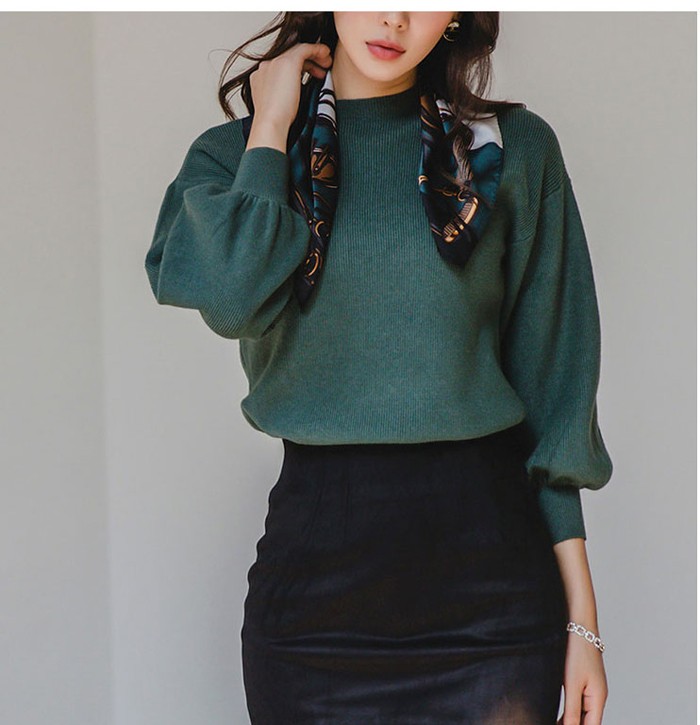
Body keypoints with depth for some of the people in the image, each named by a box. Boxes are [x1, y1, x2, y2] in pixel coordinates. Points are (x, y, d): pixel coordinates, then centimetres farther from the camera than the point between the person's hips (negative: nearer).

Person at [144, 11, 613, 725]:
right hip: (315, 552, 0)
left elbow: (550, 377, 3)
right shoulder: (234, 153, 5)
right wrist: (273, 123, -5)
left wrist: (581, 615, 0)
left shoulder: (515, 148, 3)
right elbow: (233, 297, -18)